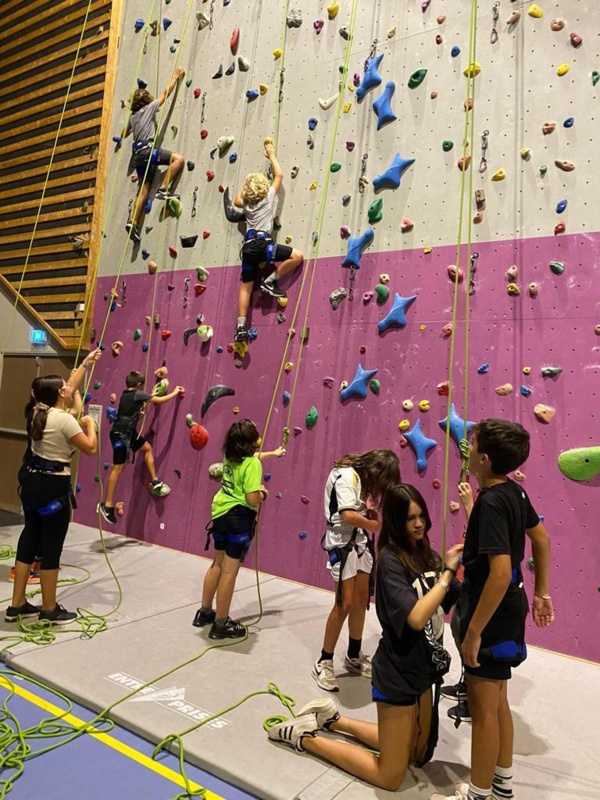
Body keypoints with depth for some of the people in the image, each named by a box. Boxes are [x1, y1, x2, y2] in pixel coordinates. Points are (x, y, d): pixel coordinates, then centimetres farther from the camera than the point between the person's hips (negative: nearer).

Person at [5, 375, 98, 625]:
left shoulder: (38, 412, 8)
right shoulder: (64, 419, -19)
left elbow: (68, 387, 24)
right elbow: (91, 449, -14)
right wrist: (90, 424, 3)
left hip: (31, 481, 10)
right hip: (53, 486, -9)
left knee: (29, 539, 17)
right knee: (51, 546, 3)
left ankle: (16, 605, 27)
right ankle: (49, 610, 17)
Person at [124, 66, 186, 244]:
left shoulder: (133, 117, 24)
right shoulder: (149, 108, 8)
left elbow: (124, 134, 38)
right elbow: (166, 92, 13)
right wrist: (176, 76, 24)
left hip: (138, 153, 7)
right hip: (147, 150, -7)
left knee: (144, 189, 5)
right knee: (179, 159, -13)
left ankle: (133, 222, -3)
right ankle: (163, 189, -24)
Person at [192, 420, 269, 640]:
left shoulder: (229, 457, 6)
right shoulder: (252, 464, -18)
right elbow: (252, 500, -24)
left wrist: (272, 454, 41)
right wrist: (263, 492, -2)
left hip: (220, 513, 8)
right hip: (239, 518, -8)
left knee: (217, 564, 21)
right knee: (229, 571, 2)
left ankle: (204, 612, 34)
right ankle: (221, 624, 12)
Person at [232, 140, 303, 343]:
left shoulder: (246, 202, 18)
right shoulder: (268, 196, 6)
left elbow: (236, 200, 42)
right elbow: (279, 175, 17)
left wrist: (245, 185, 46)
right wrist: (272, 155, 29)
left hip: (248, 247, 6)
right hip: (262, 244, -6)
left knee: (245, 287, 7)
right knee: (297, 256, -3)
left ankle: (241, 327, 1)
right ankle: (270, 281, 0)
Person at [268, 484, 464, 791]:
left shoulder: (427, 555, 0)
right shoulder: (390, 561, -22)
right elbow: (416, 618, -32)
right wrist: (448, 572, -29)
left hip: (422, 668, 8)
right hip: (399, 673, -8)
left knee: (419, 754, 25)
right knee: (390, 777, 5)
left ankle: (333, 719, 30)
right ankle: (304, 736, 16)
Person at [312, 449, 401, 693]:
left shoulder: (362, 477, 8)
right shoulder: (346, 475, -20)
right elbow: (348, 515, -30)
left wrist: (370, 511, -11)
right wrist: (378, 526, -19)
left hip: (360, 542, 9)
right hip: (343, 543, -9)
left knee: (361, 600, 14)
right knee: (345, 603, -7)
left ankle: (354, 657, 31)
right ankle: (324, 663, 9)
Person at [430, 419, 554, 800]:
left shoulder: (491, 502, -26)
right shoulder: (513, 491, 2)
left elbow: (501, 572, -32)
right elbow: (542, 538, 13)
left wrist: (473, 631, -25)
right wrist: (542, 593, 21)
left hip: (493, 612, -9)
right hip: (507, 606, 9)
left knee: (483, 707, 8)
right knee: (497, 700, 24)